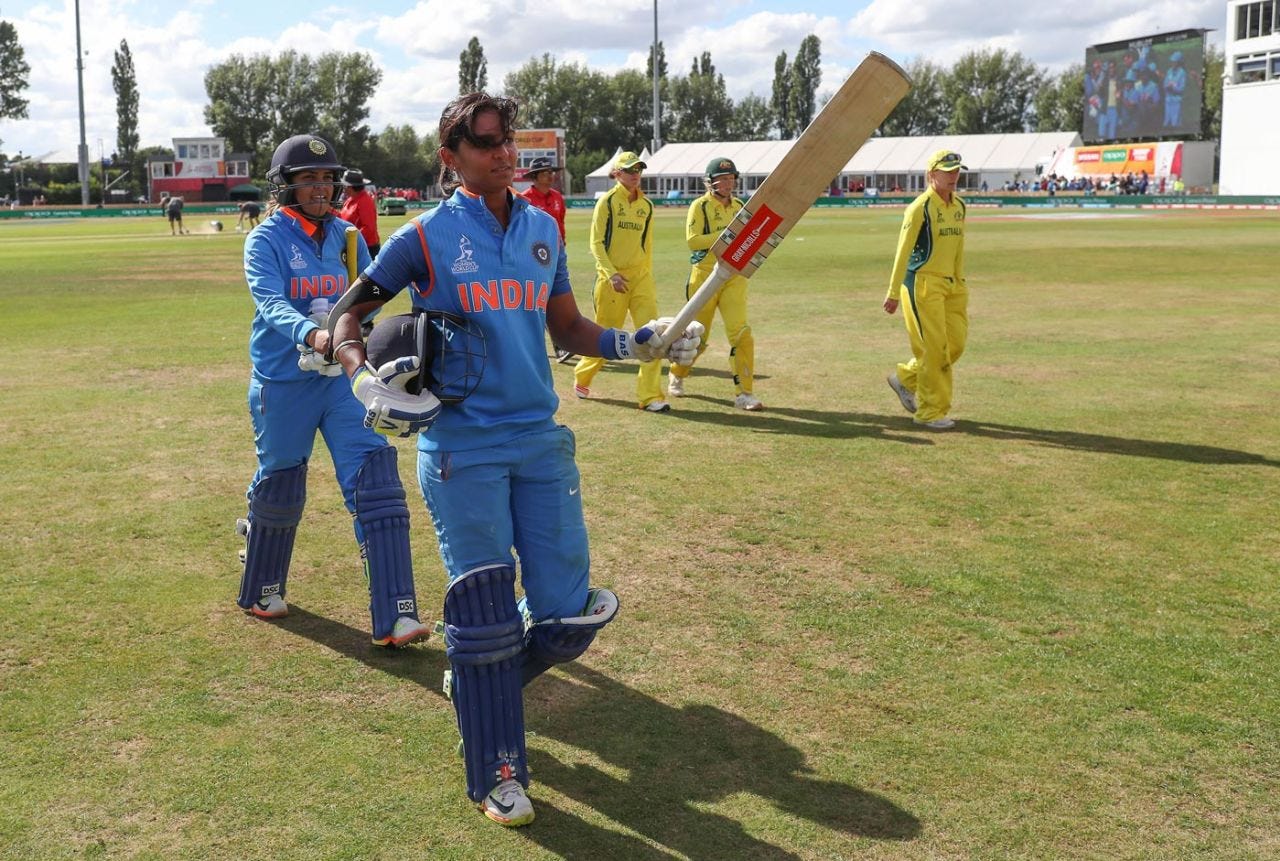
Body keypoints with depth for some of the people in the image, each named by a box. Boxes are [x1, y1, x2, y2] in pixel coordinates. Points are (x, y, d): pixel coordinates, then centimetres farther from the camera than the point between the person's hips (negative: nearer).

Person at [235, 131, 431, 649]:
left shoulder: (347, 237, 7)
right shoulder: (266, 240, -8)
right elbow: (271, 304, -24)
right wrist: (310, 335, -44)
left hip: (344, 379, 3)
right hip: (283, 384, -3)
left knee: (376, 484, -10)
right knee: (279, 490, 12)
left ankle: (395, 616, -11)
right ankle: (263, 590, 39)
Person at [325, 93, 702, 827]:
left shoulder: (543, 228, 9)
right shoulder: (428, 235, -3)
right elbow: (347, 315, 3)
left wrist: (632, 344, -1)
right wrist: (365, 379, -15)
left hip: (541, 440, 4)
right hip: (461, 447, -4)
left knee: (570, 615, 3)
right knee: (484, 614, 0)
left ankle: (479, 676, 35)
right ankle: (497, 774, 19)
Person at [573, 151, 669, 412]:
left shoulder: (646, 206, 10)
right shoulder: (607, 202, -4)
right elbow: (596, 244, -7)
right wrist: (611, 273, -18)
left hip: (641, 277, 4)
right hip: (612, 278, -4)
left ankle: (650, 396, -6)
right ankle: (582, 377, 33)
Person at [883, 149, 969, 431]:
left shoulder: (959, 207, 12)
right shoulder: (920, 207, -10)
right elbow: (903, 251, -12)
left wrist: (960, 285, 19)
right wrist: (894, 292, -14)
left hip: (951, 285, 8)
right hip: (923, 282, -8)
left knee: (956, 343, 7)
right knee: (933, 347, -6)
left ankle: (905, 379, 28)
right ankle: (931, 412, 5)